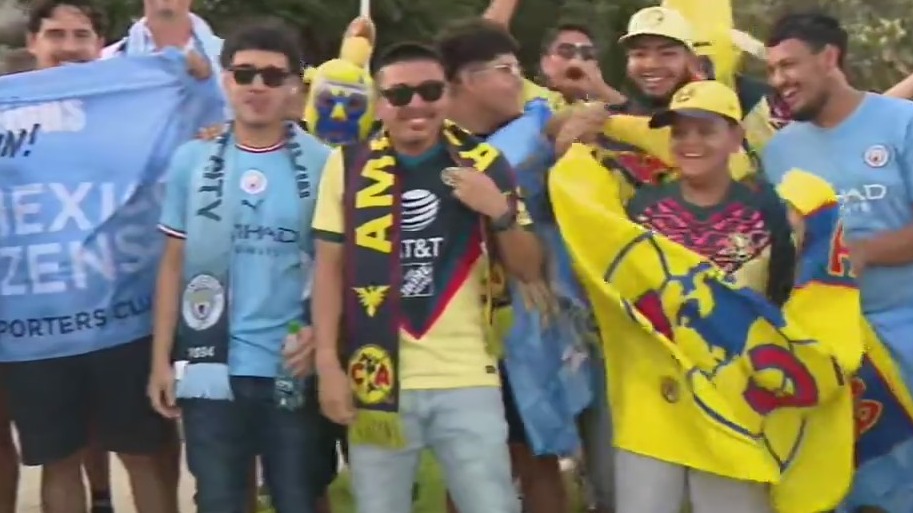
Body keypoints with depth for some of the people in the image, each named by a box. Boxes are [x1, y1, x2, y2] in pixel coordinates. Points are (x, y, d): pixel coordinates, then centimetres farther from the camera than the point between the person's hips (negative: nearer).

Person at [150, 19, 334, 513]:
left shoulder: (322, 164, 0)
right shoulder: (191, 160, 4)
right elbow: (174, 266, 7)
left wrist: (319, 335, -14)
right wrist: (161, 359, 2)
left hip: (294, 370, -1)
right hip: (210, 368, 1)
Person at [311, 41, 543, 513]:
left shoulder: (483, 163, 4)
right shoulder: (348, 166, 2)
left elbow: (528, 270, 8)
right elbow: (329, 268, 5)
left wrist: (500, 212, -10)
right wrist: (328, 363, -2)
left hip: (468, 381, 0)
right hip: (377, 381, 0)